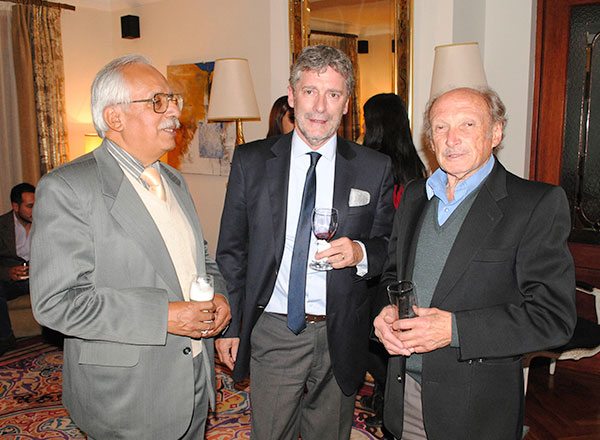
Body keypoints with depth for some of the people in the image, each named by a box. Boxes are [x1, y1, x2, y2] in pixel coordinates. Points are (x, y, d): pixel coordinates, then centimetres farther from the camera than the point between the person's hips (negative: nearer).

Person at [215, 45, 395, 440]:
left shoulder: (375, 168, -1)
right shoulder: (250, 161, -1)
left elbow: (390, 247, 5)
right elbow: (231, 250, 3)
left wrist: (361, 253, -17)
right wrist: (230, 325, 2)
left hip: (340, 336, 1)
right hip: (271, 332, 0)